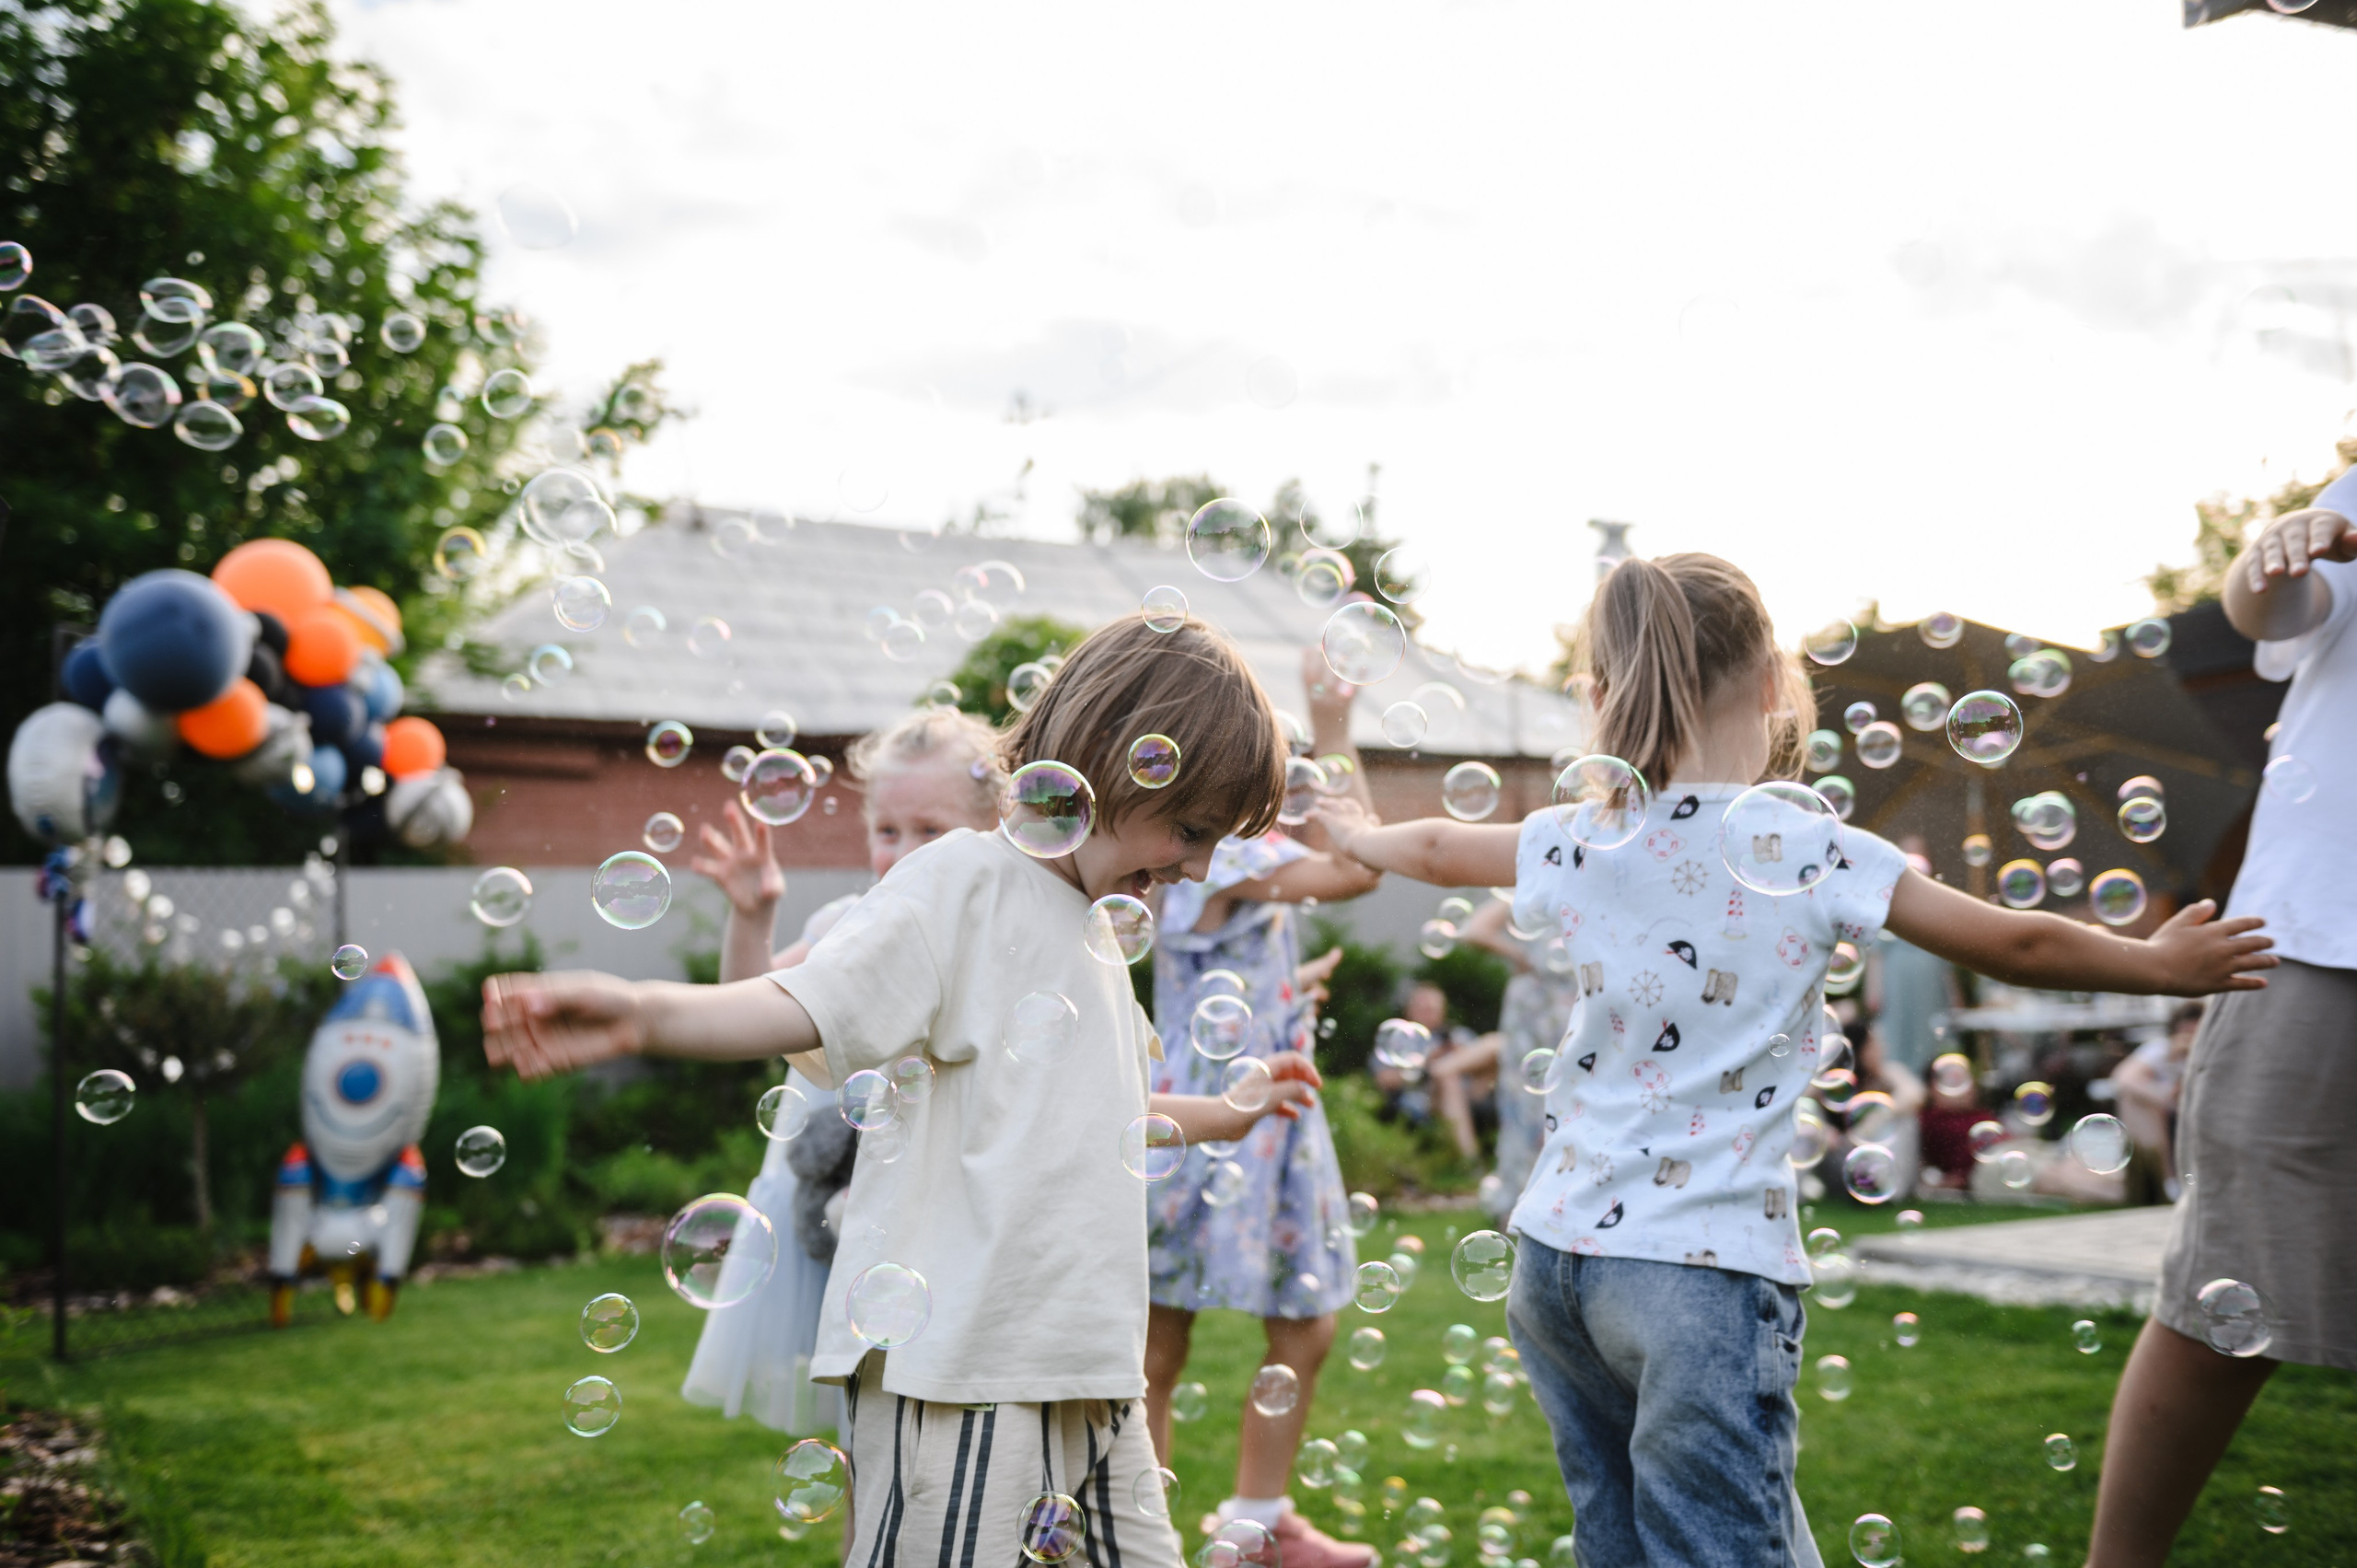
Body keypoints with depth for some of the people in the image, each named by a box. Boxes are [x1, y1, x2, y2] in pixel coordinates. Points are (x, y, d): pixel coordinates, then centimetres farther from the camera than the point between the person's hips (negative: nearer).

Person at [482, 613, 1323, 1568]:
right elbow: (807, 1007, -19)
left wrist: (1234, 1112, 44)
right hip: (958, 1370, -9)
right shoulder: (966, 879, -8)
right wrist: (643, 1013, -35)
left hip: (1090, 1369, 9)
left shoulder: (1097, 931, 19)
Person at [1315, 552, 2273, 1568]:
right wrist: (2164, 963, 15)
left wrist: (1356, 836, 45)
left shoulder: (1578, 841, 4)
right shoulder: (1808, 847, -8)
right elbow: (2016, 947, -2)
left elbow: (1437, 850, 24)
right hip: (1709, 1268, -5)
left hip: (1558, 1251, 5)